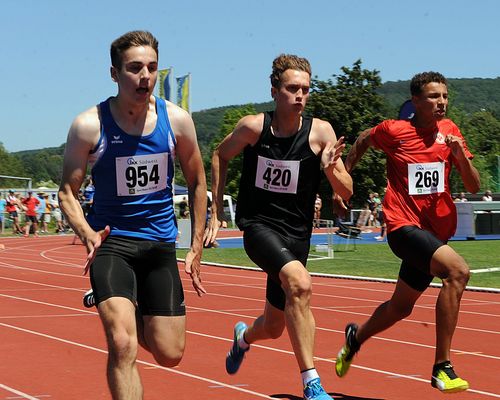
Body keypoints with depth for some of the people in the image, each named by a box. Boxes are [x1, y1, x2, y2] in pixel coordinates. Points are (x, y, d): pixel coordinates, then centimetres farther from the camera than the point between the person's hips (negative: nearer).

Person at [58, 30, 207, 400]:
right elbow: (68, 191, -3)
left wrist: (197, 247, 7)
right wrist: (88, 235, -22)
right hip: (110, 242, -3)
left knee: (170, 355, 8)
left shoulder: (176, 120, -4)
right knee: (123, 346, -23)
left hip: (160, 244, 3)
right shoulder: (89, 125, -11)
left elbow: (197, 182, 9)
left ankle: (129, 314, 39)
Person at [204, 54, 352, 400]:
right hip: (259, 225, -3)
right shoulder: (253, 126, -9)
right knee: (300, 283, -33)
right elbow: (220, 156, 11)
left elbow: (347, 193, -7)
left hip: (296, 233, 3)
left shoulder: (320, 132, -8)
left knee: (274, 327, 13)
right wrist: (217, 210, 8)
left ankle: (244, 337, 53)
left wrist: (331, 169, -27)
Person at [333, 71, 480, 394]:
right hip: (404, 225, -6)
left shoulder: (450, 131, 5)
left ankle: (356, 336, 51)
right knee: (458, 271, -30)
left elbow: (474, 186, 3)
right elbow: (363, 141, 16)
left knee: (400, 308, 20)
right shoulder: (393, 130, -6)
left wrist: (461, 156, -14)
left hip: (436, 231, 6)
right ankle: (442, 368, -27)